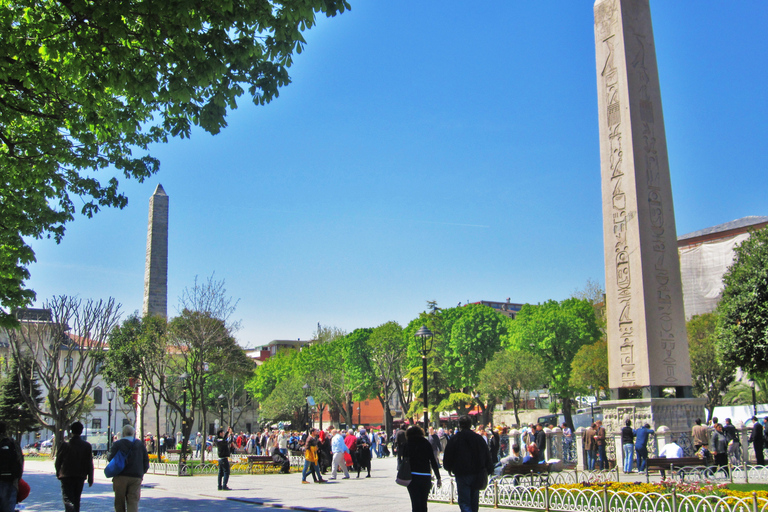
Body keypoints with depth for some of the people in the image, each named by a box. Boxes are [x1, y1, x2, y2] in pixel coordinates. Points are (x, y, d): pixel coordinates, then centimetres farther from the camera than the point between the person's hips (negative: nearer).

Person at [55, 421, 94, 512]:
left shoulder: (65, 445, -7)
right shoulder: (87, 446, -1)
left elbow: (57, 462, 1)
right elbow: (90, 464, 1)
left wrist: (58, 474, 18)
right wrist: (90, 479, 7)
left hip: (66, 477, -3)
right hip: (80, 477, 3)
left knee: (68, 499, -7)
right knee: (76, 500, 16)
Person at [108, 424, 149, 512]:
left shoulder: (117, 444, -2)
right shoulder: (140, 444, 9)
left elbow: (111, 459, -5)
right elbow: (146, 460, 9)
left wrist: (108, 455, 17)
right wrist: (141, 472, 19)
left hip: (121, 477, -2)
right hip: (136, 477, 2)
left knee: (119, 502, 10)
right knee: (133, 501, -1)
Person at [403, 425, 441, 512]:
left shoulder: (406, 445, 4)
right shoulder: (426, 444, 5)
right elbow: (433, 462, 2)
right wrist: (438, 478, 3)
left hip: (412, 476, -2)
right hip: (426, 476, 2)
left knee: (415, 503, -2)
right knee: (423, 503, 14)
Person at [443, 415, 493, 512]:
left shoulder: (454, 439, -6)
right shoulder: (479, 438, 4)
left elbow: (447, 456, -1)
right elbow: (487, 456, 8)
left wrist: (449, 468, 18)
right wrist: (488, 470, 17)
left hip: (462, 475, -4)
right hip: (477, 474, 4)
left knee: (464, 502, -4)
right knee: (474, 502, 17)